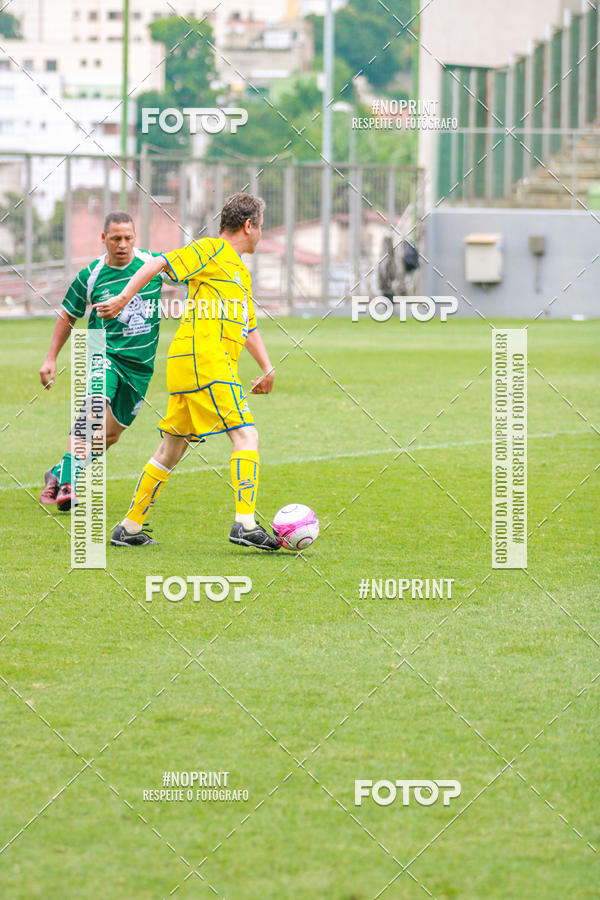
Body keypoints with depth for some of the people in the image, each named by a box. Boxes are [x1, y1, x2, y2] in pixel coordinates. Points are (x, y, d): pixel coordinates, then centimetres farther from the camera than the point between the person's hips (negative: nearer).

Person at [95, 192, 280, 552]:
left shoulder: (242, 273, 27)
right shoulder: (210, 250, -1)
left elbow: (249, 328, 34)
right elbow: (158, 265, -8)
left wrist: (268, 368, 24)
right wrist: (124, 298, -18)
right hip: (205, 360, -10)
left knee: (172, 448, 13)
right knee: (246, 435, -14)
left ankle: (130, 527, 17)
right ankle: (245, 524, -23)